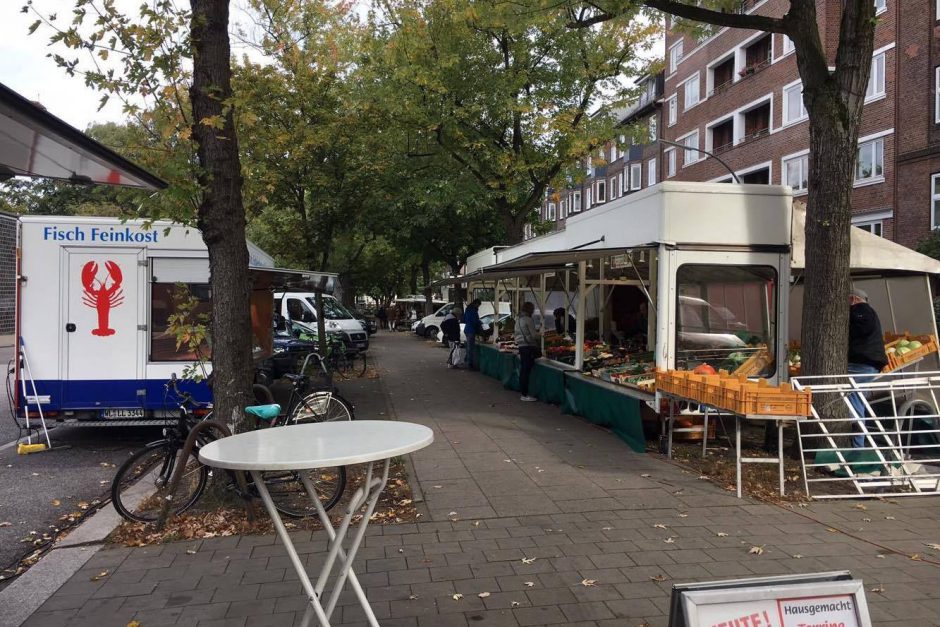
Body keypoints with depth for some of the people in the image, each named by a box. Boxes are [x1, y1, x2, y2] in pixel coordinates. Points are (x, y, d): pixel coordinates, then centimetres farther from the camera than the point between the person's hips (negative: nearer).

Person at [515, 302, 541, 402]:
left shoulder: (518, 319, 14)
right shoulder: (528, 319, -13)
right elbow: (534, 335, -13)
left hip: (521, 346, 9)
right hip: (529, 346, -9)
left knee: (523, 370, 12)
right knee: (527, 371, -6)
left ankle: (523, 392, 17)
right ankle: (525, 395, -4)